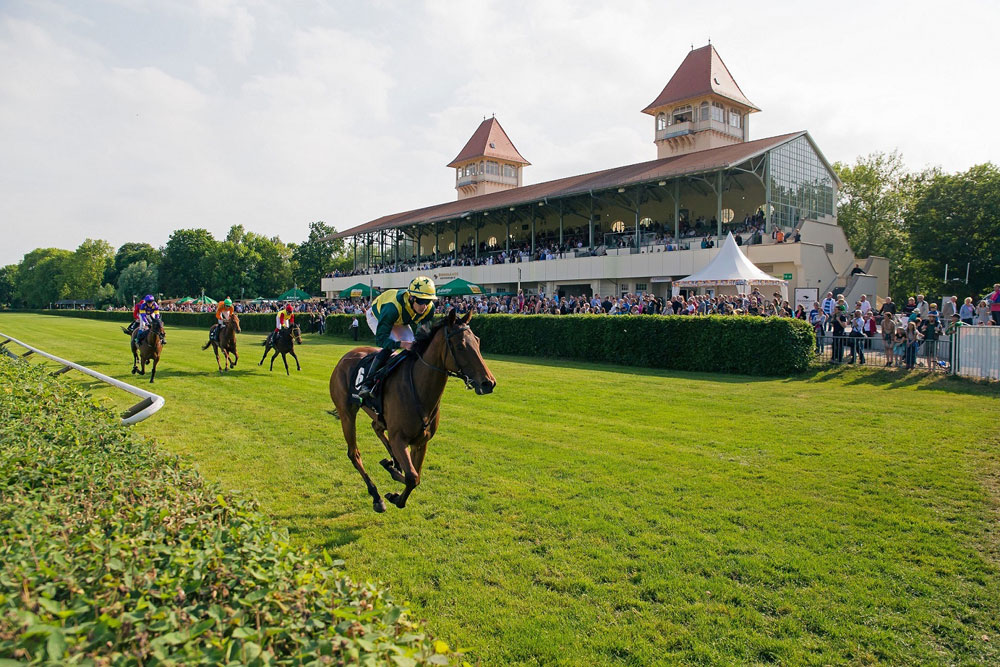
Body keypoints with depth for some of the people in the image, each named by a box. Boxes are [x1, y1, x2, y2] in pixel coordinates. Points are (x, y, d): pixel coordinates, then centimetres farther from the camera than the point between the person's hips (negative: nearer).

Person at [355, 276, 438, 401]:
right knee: (389, 347, -27)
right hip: (377, 315, -5)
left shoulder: (429, 309, -30)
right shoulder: (393, 307, -47)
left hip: (400, 320, 6)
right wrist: (402, 344, -59)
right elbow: (381, 339, -44)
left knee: (413, 346, -12)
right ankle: (366, 384, -21)